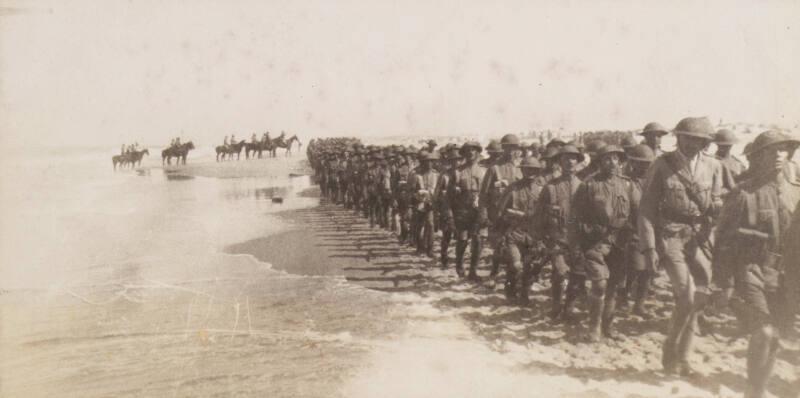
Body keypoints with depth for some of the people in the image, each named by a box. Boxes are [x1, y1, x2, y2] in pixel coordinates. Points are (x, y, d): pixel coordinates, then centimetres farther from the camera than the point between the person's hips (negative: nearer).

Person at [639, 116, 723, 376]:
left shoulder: (713, 167, 6)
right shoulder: (662, 166, -4)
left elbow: (716, 206, 14)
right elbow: (647, 208, -4)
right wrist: (649, 247, -9)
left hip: (700, 239, 4)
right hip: (670, 236, -4)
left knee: (699, 298, 4)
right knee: (687, 296, -14)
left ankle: (681, 357, 22)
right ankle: (670, 353, 7)